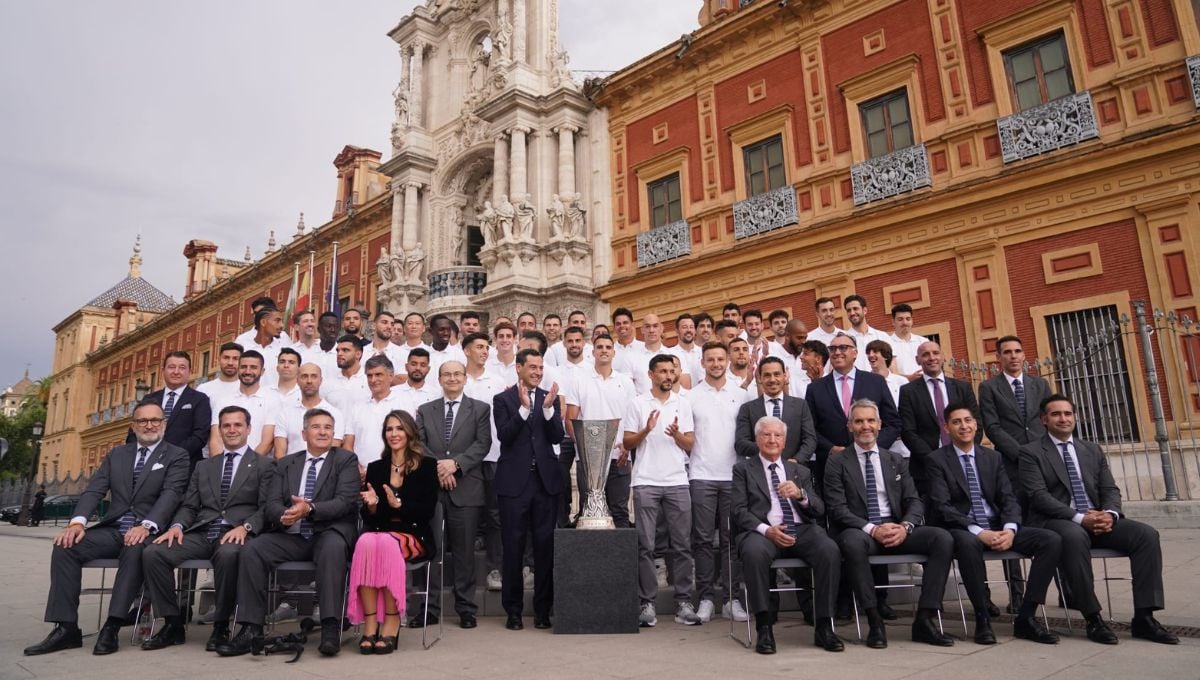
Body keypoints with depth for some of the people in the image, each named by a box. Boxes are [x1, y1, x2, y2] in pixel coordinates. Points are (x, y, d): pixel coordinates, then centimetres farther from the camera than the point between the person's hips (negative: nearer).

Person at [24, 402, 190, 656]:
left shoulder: (176, 455, 2)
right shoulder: (117, 454, 17)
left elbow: (170, 495, -12)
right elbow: (94, 491, 7)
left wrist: (146, 526, -29)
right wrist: (78, 522, -13)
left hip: (146, 532, -5)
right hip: (112, 529, 5)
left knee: (135, 550, -36)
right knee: (64, 547, -19)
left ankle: (111, 628, -31)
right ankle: (67, 628, -16)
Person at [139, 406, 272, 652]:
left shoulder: (264, 464, 9)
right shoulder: (203, 466, 24)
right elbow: (189, 506, 18)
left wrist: (245, 526, -19)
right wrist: (177, 526, -4)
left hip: (235, 534, -5)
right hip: (201, 533, 5)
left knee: (228, 554, -38)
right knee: (152, 552, -19)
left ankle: (221, 626, -19)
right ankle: (173, 624, -7)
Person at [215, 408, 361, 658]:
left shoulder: (346, 460, 5)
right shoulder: (285, 464, 17)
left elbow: (345, 501, -8)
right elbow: (270, 503, 6)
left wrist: (310, 509, -25)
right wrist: (284, 515, -19)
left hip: (328, 533, -4)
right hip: (291, 535, 4)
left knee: (333, 547, -36)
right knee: (251, 550, -21)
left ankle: (330, 627, -34)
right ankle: (251, 629, -15)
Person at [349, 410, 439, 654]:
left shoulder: (426, 466, 6)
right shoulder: (375, 468, 15)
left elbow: (427, 512, -2)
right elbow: (368, 518, 12)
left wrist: (398, 504, -17)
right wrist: (372, 505, -10)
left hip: (413, 536, -3)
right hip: (378, 532, 3)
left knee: (387, 543, -35)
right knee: (365, 542, -32)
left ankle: (391, 623, -26)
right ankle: (370, 624, -31)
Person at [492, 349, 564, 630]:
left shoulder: (551, 398, 8)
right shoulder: (503, 399, 1)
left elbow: (557, 437, -1)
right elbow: (504, 436, -11)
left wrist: (548, 408, -15)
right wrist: (523, 407, -21)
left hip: (546, 480, 2)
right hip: (514, 481, -2)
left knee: (545, 545, 5)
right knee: (513, 546, 4)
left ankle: (543, 610, 17)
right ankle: (513, 610, 15)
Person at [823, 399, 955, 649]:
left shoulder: (896, 461, 17)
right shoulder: (837, 462, 4)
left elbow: (914, 501, 9)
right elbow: (837, 508, -5)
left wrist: (905, 526, -13)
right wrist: (872, 529, -20)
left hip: (897, 530, 4)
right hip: (860, 532, -4)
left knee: (943, 538, -21)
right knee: (852, 541, -38)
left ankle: (924, 619, -16)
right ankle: (874, 621, -26)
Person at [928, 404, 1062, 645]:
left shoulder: (993, 457, 15)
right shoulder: (937, 460, 0)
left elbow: (1008, 499, 8)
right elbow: (941, 507, -10)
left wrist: (1010, 529, -13)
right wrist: (978, 532, -22)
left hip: (997, 527, 5)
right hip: (963, 530, -5)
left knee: (1052, 540, -17)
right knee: (968, 542, -39)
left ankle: (1026, 617, -11)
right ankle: (982, 619, -22)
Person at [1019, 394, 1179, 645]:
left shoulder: (1092, 450, 19)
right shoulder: (1031, 452, 1)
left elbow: (1110, 490, 11)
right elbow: (1039, 496, -11)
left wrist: (1109, 514, -12)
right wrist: (1079, 517, -22)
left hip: (1097, 519, 6)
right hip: (1055, 521, -6)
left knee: (1146, 534, -18)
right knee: (1075, 536, -38)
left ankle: (1144, 617, -14)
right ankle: (1093, 619, -27)